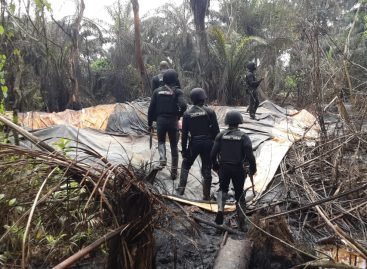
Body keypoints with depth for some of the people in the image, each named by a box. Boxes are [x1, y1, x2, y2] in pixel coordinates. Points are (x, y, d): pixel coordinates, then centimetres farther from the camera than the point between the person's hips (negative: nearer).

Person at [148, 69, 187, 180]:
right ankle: (174, 171, 16)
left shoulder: (157, 91, 3)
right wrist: (179, 115, 0)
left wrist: (150, 123, 11)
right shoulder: (177, 91, -4)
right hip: (173, 121, -1)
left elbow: (151, 108, 3)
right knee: (174, 145, 11)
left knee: (161, 141, 24)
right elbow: (183, 105, -20)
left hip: (160, 120, 1)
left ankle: (162, 159, -3)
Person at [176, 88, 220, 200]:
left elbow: (184, 134, -1)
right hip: (208, 143, 0)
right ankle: (206, 196, 15)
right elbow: (216, 130, -4)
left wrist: (184, 149, 7)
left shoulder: (187, 114, -2)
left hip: (194, 144, 0)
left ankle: (181, 189, 17)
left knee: (186, 165, 21)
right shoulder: (210, 112, -4)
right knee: (207, 170, 9)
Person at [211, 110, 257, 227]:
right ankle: (241, 219, 24)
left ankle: (220, 209, -3)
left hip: (224, 167, 1)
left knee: (223, 188, 21)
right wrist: (252, 168, 1)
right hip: (238, 169, -1)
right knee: (239, 192, 15)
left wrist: (215, 165, 12)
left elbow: (213, 153, -4)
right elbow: (250, 155, -13)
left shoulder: (221, 135, -3)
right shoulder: (243, 137, -7)